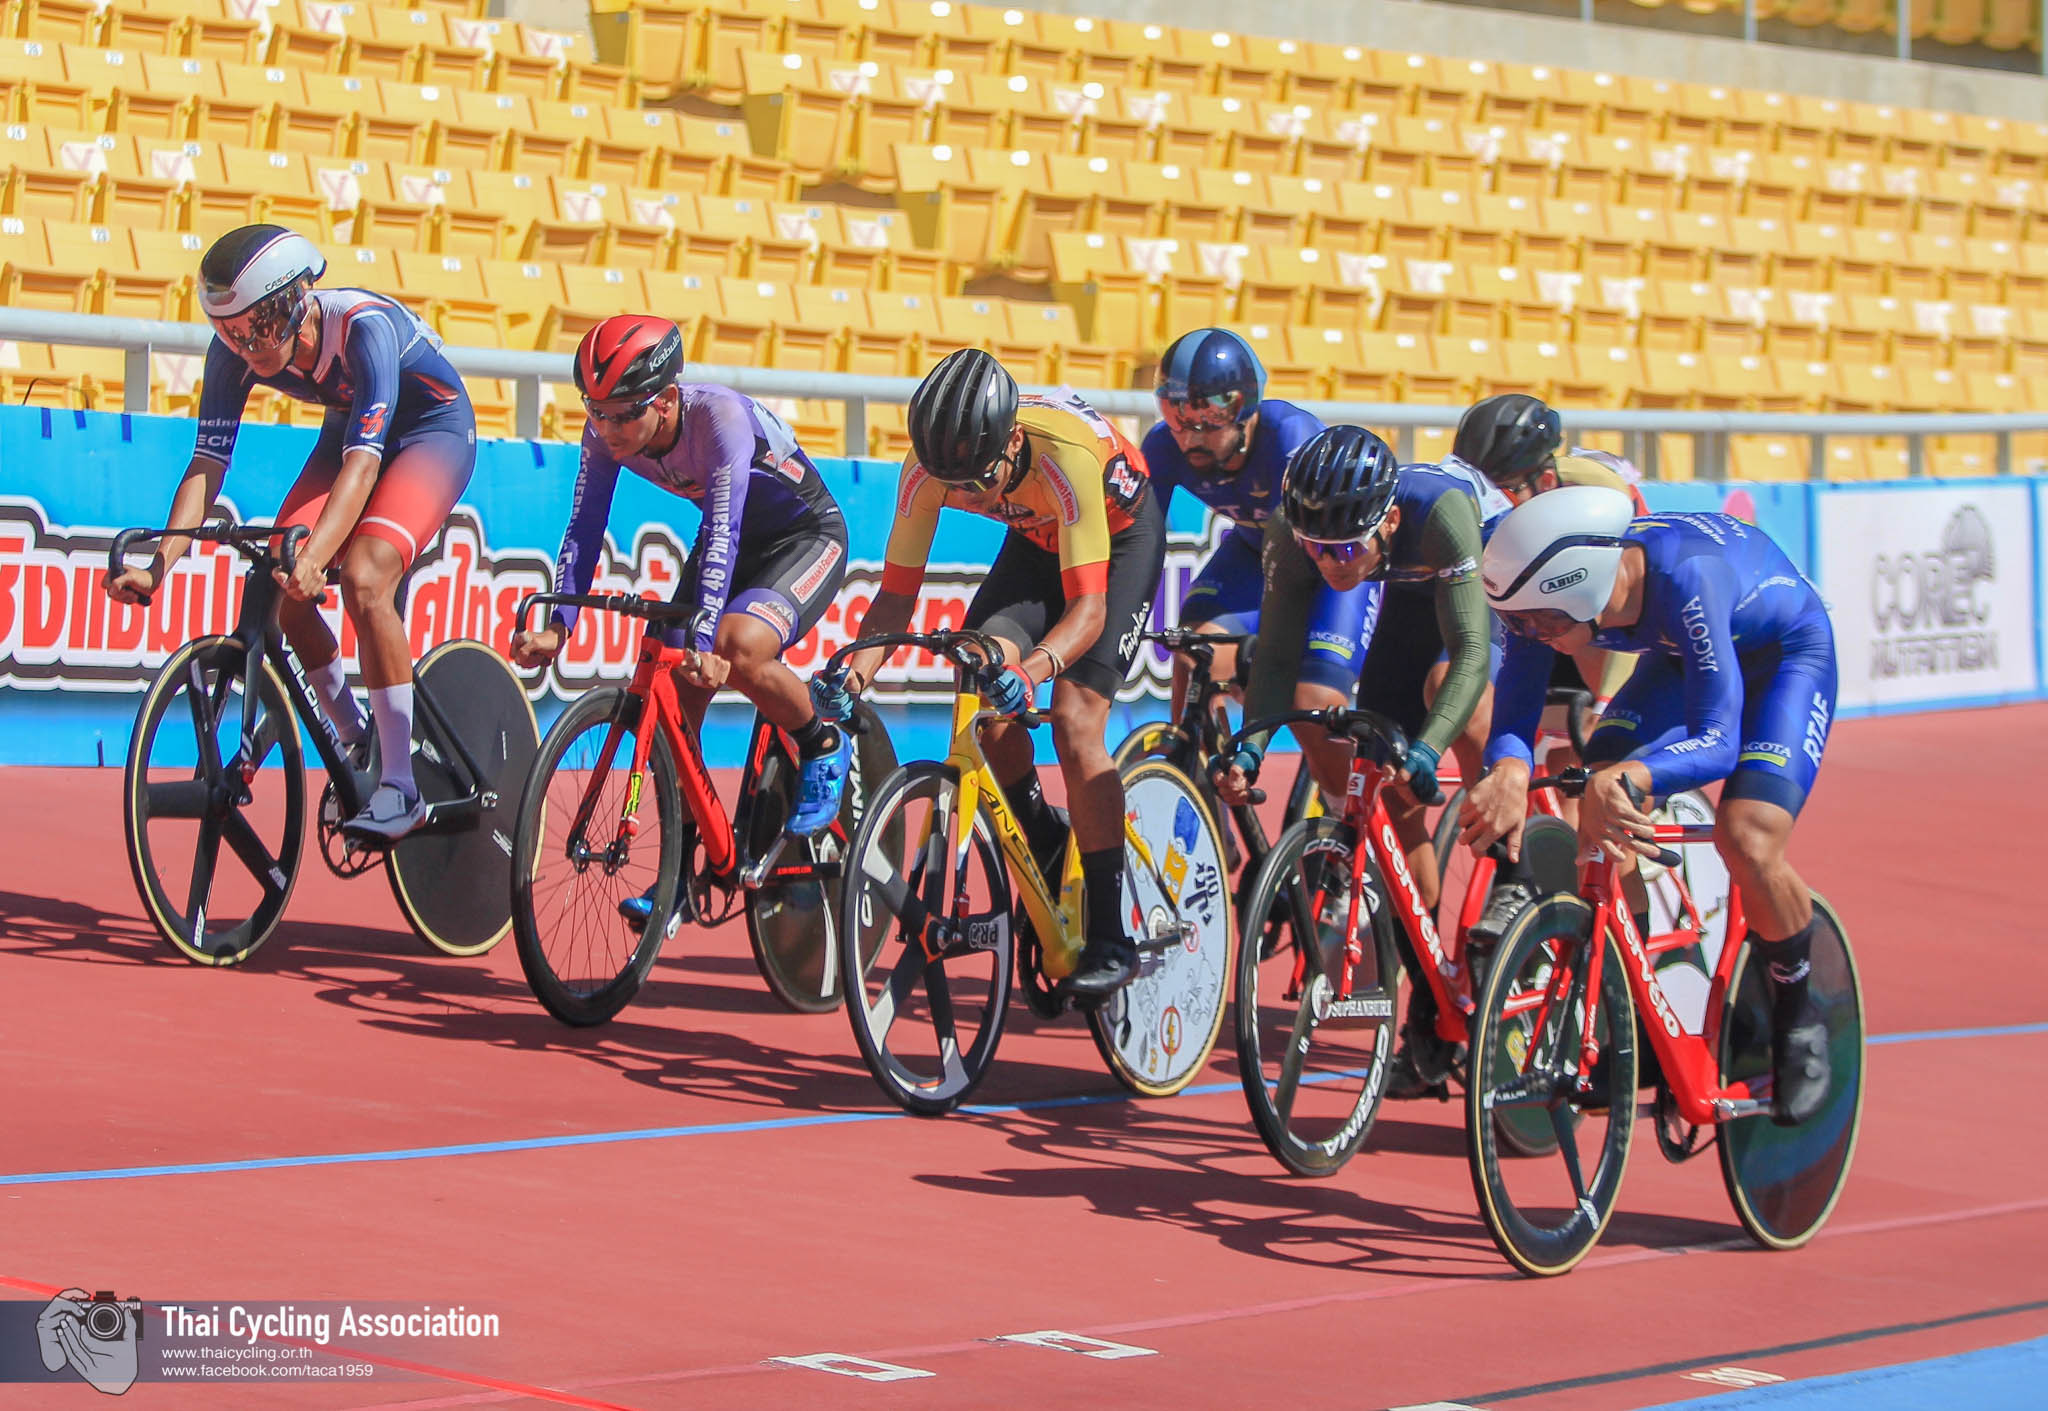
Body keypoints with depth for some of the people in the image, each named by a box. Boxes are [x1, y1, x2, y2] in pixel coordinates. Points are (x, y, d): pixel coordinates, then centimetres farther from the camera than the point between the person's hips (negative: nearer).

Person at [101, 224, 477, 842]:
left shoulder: (365, 327, -38)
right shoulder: (238, 348, -22)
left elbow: (363, 462, -45)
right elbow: (208, 461, -23)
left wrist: (311, 559, -59)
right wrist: (160, 564, -37)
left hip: (432, 426, -6)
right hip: (349, 424, 6)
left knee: (362, 578, -28)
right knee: (279, 589, -14)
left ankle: (400, 788, -22)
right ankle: (351, 740, 10)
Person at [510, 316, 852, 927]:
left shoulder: (720, 418, -35)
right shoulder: (608, 432, -17)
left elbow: (723, 535, -42)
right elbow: (584, 528, -18)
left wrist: (702, 641, -53)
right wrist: (556, 626, -33)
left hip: (808, 537, -7)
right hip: (732, 539, 7)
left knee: (737, 652, -33)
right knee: (672, 695, -6)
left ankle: (823, 746, -4)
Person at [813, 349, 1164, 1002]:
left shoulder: (1064, 453, -42)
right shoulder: (930, 468, -28)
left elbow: (1088, 608, -42)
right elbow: (897, 592, -23)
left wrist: (1033, 670, -60)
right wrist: (854, 673, -41)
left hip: (1121, 535, -5)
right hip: (1036, 539, 5)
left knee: (1075, 724, -18)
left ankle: (1110, 938, -11)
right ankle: (1044, 844, 4)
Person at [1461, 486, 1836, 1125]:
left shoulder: (1684, 580, -43)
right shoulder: (1552, 587, -27)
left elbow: (1718, 740, -44)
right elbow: (1515, 710, -28)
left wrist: (1630, 776, -62)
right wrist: (1508, 770, -52)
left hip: (1786, 657, -6)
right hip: (1679, 658, 6)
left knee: (1746, 842, -25)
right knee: (1596, 818, -16)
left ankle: (1800, 1015, 3)